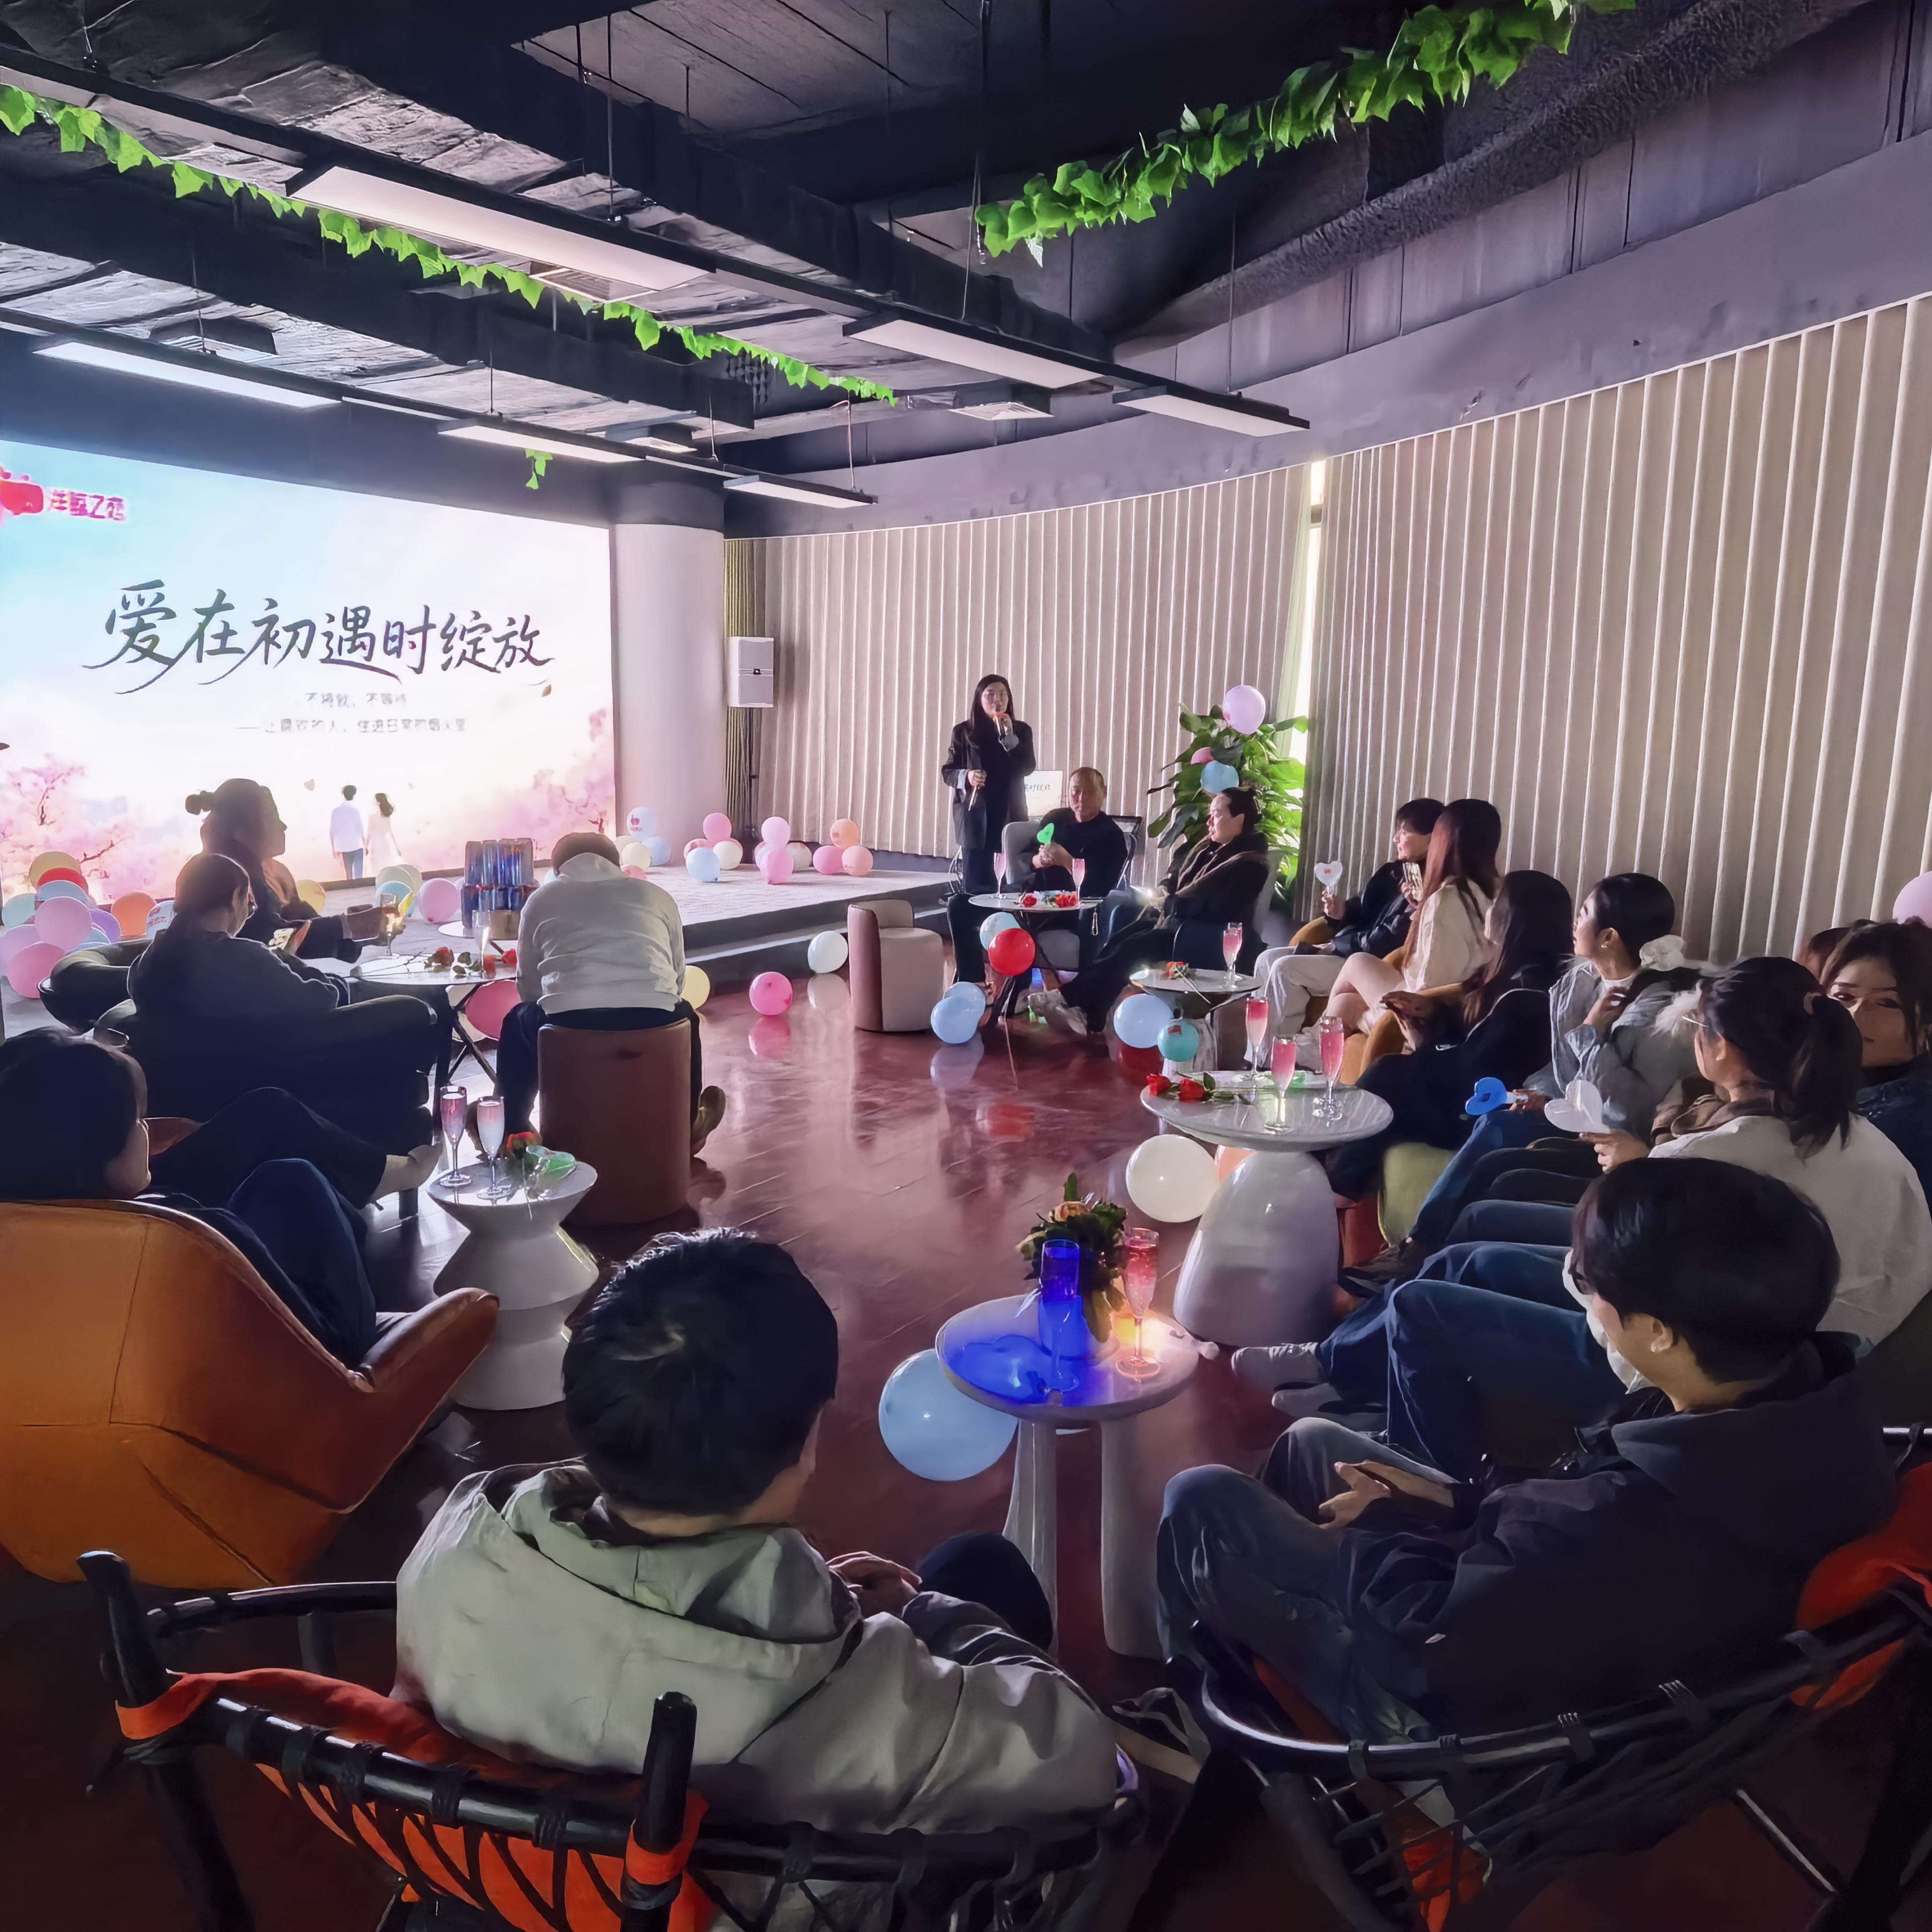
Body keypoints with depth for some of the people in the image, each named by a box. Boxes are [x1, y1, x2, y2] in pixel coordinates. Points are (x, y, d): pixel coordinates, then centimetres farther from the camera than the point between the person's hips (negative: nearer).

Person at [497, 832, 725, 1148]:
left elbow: (528, 989, 24)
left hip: (569, 1027, -1)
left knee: (519, 1022, 34)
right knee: (684, 1014, 37)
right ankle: (688, 1125, 47)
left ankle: (513, 1131, 41)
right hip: (654, 1027, 1)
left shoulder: (542, 898, 20)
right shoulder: (657, 895, 21)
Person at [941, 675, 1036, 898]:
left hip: (1010, 814, 1)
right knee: (974, 883, -2)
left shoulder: (1021, 731, 6)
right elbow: (947, 771, 6)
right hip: (975, 814, -1)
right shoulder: (964, 731, 4)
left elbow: (1027, 768, -6)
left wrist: (1010, 737, -15)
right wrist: (966, 776, -15)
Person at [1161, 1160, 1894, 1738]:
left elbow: (1432, 1645, -28)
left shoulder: (1644, 1529, -43)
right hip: (1537, 1612, 8)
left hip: (1464, 1687, -8)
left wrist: (1372, 1535, -10)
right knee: (1312, 1443, 21)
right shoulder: (1813, 1392, -18)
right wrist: (1462, 1502, -2)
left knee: (1201, 1500, 2)